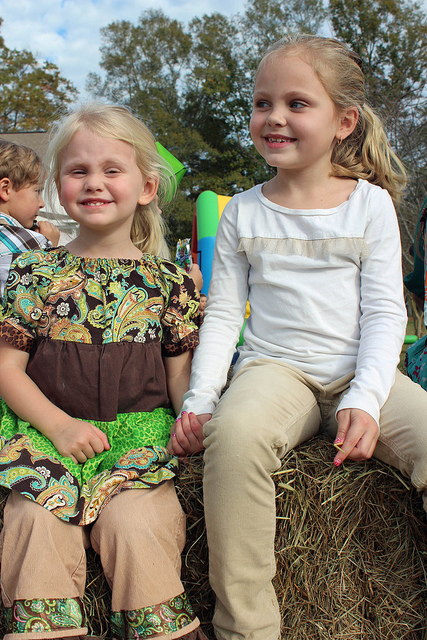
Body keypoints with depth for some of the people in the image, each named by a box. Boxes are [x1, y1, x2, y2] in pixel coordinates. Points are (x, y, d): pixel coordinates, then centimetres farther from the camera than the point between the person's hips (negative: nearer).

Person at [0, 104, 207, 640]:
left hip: (140, 432, 0)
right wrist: (59, 423, -9)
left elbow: (179, 373, 7)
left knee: (133, 520, -23)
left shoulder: (169, 281, 5)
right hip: (48, 433, 1)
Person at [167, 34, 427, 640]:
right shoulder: (243, 212, 10)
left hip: (361, 372, 1)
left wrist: (365, 398, -15)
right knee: (233, 432, -34)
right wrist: (201, 397, -8)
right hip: (274, 369, 0)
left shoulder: (370, 203, 7)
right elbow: (222, 313, 7)